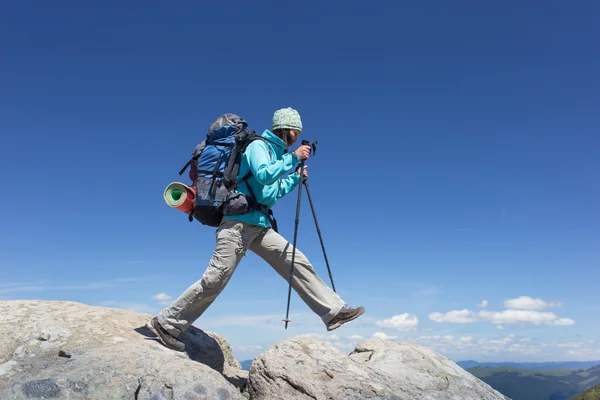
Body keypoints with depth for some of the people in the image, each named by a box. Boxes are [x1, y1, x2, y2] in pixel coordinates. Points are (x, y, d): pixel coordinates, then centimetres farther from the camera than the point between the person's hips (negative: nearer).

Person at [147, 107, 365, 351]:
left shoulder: (276, 153, 22)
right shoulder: (258, 146, -3)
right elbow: (263, 175, -22)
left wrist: (296, 178, 19)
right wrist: (293, 157, -16)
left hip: (260, 227, 9)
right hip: (239, 222, -9)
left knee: (297, 263, 0)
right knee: (215, 279, -10)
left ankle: (334, 311, 3)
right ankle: (166, 323, 3)